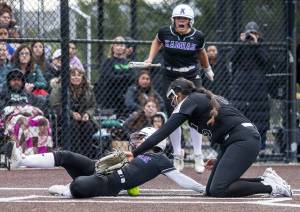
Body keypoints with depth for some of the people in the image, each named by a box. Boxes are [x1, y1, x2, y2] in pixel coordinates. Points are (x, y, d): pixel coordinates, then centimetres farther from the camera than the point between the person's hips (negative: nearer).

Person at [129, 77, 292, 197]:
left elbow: (164, 132, -8)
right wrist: (220, 160, 21)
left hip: (245, 140, -9)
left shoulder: (190, 101, -1)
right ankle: (265, 180, 8)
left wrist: (136, 153, -8)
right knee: (211, 190, 8)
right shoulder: (207, 98, 26)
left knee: (217, 191, -18)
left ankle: (270, 186, -12)